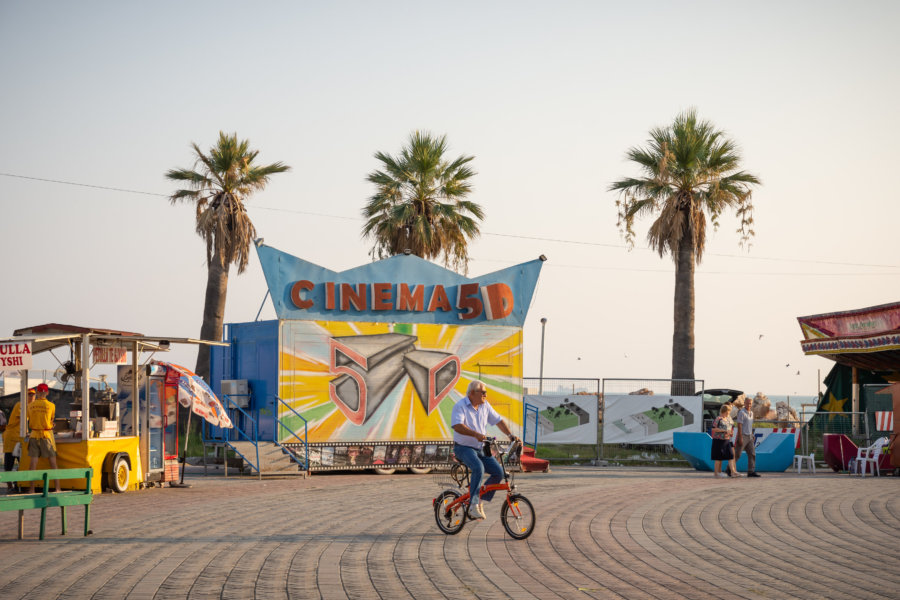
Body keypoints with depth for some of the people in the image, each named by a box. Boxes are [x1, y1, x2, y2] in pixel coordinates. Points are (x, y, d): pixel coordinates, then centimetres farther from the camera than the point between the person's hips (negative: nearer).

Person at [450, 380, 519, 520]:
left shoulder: (485, 406, 7)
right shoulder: (460, 406, -14)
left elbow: (498, 420, 13)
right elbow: (457, 426, -29)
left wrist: (510, 435, -1)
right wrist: (476, 434, -42)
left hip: (480, 448, 7)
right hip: (464, 447, -7)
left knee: (498, 472, -9)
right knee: (478, 468, -34)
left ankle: (480, 501, 5)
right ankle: (473, 505, -31)